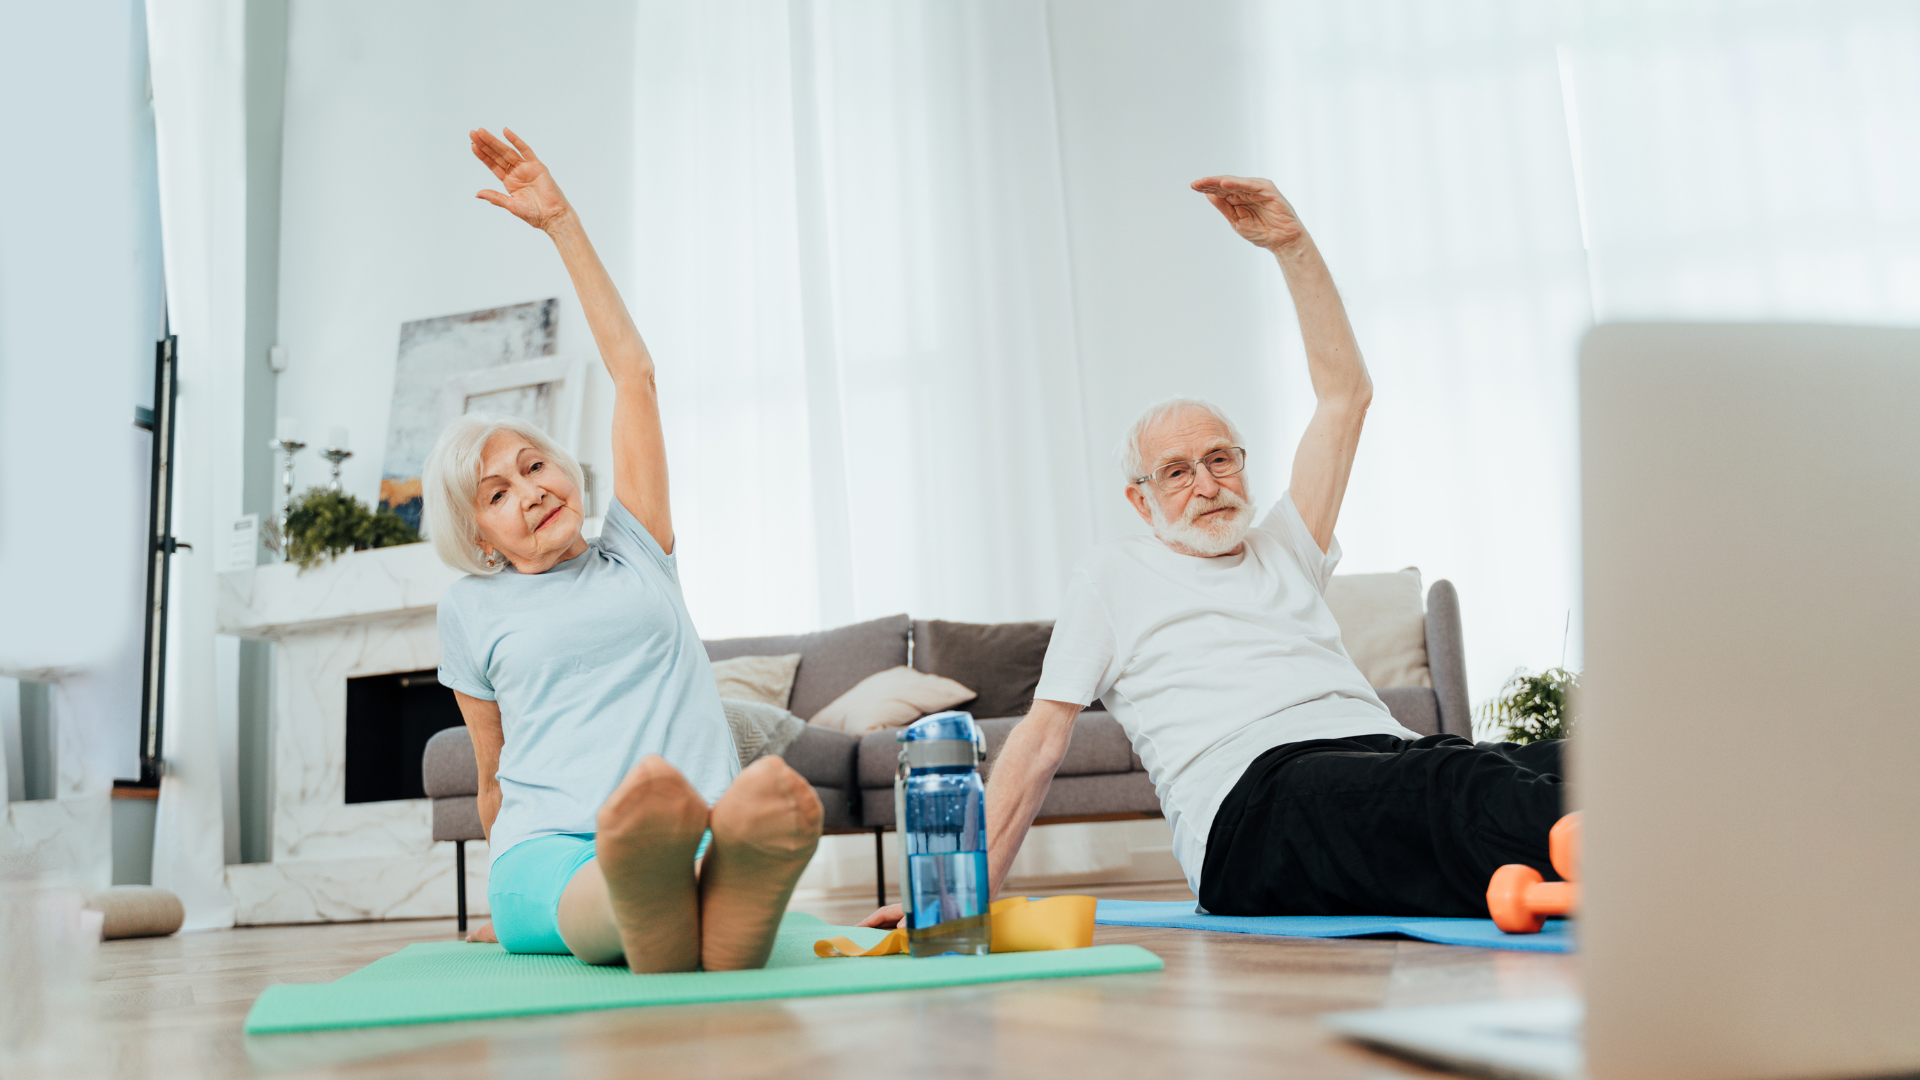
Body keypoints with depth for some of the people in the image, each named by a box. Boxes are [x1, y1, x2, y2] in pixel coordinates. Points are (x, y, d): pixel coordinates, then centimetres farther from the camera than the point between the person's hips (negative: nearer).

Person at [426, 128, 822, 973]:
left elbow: (632, 369, 21)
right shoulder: (471, 609, 21)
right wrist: (510, 893, 21)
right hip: (554, 858, -1)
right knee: (651, 797, -42)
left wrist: (561, 223, 22)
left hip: (699, 842, 1)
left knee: (779, 797, -40)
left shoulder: (633, 552, 23)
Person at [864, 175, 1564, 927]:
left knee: (1548, 773, -28)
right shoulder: (1113, 574, 20)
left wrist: (1290, 243, 21)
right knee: (1462, 786, -38)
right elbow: (1042, 738, 13)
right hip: (1255, 797, -5)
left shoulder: (1283, 548, 31)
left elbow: (1344, 393, 28)